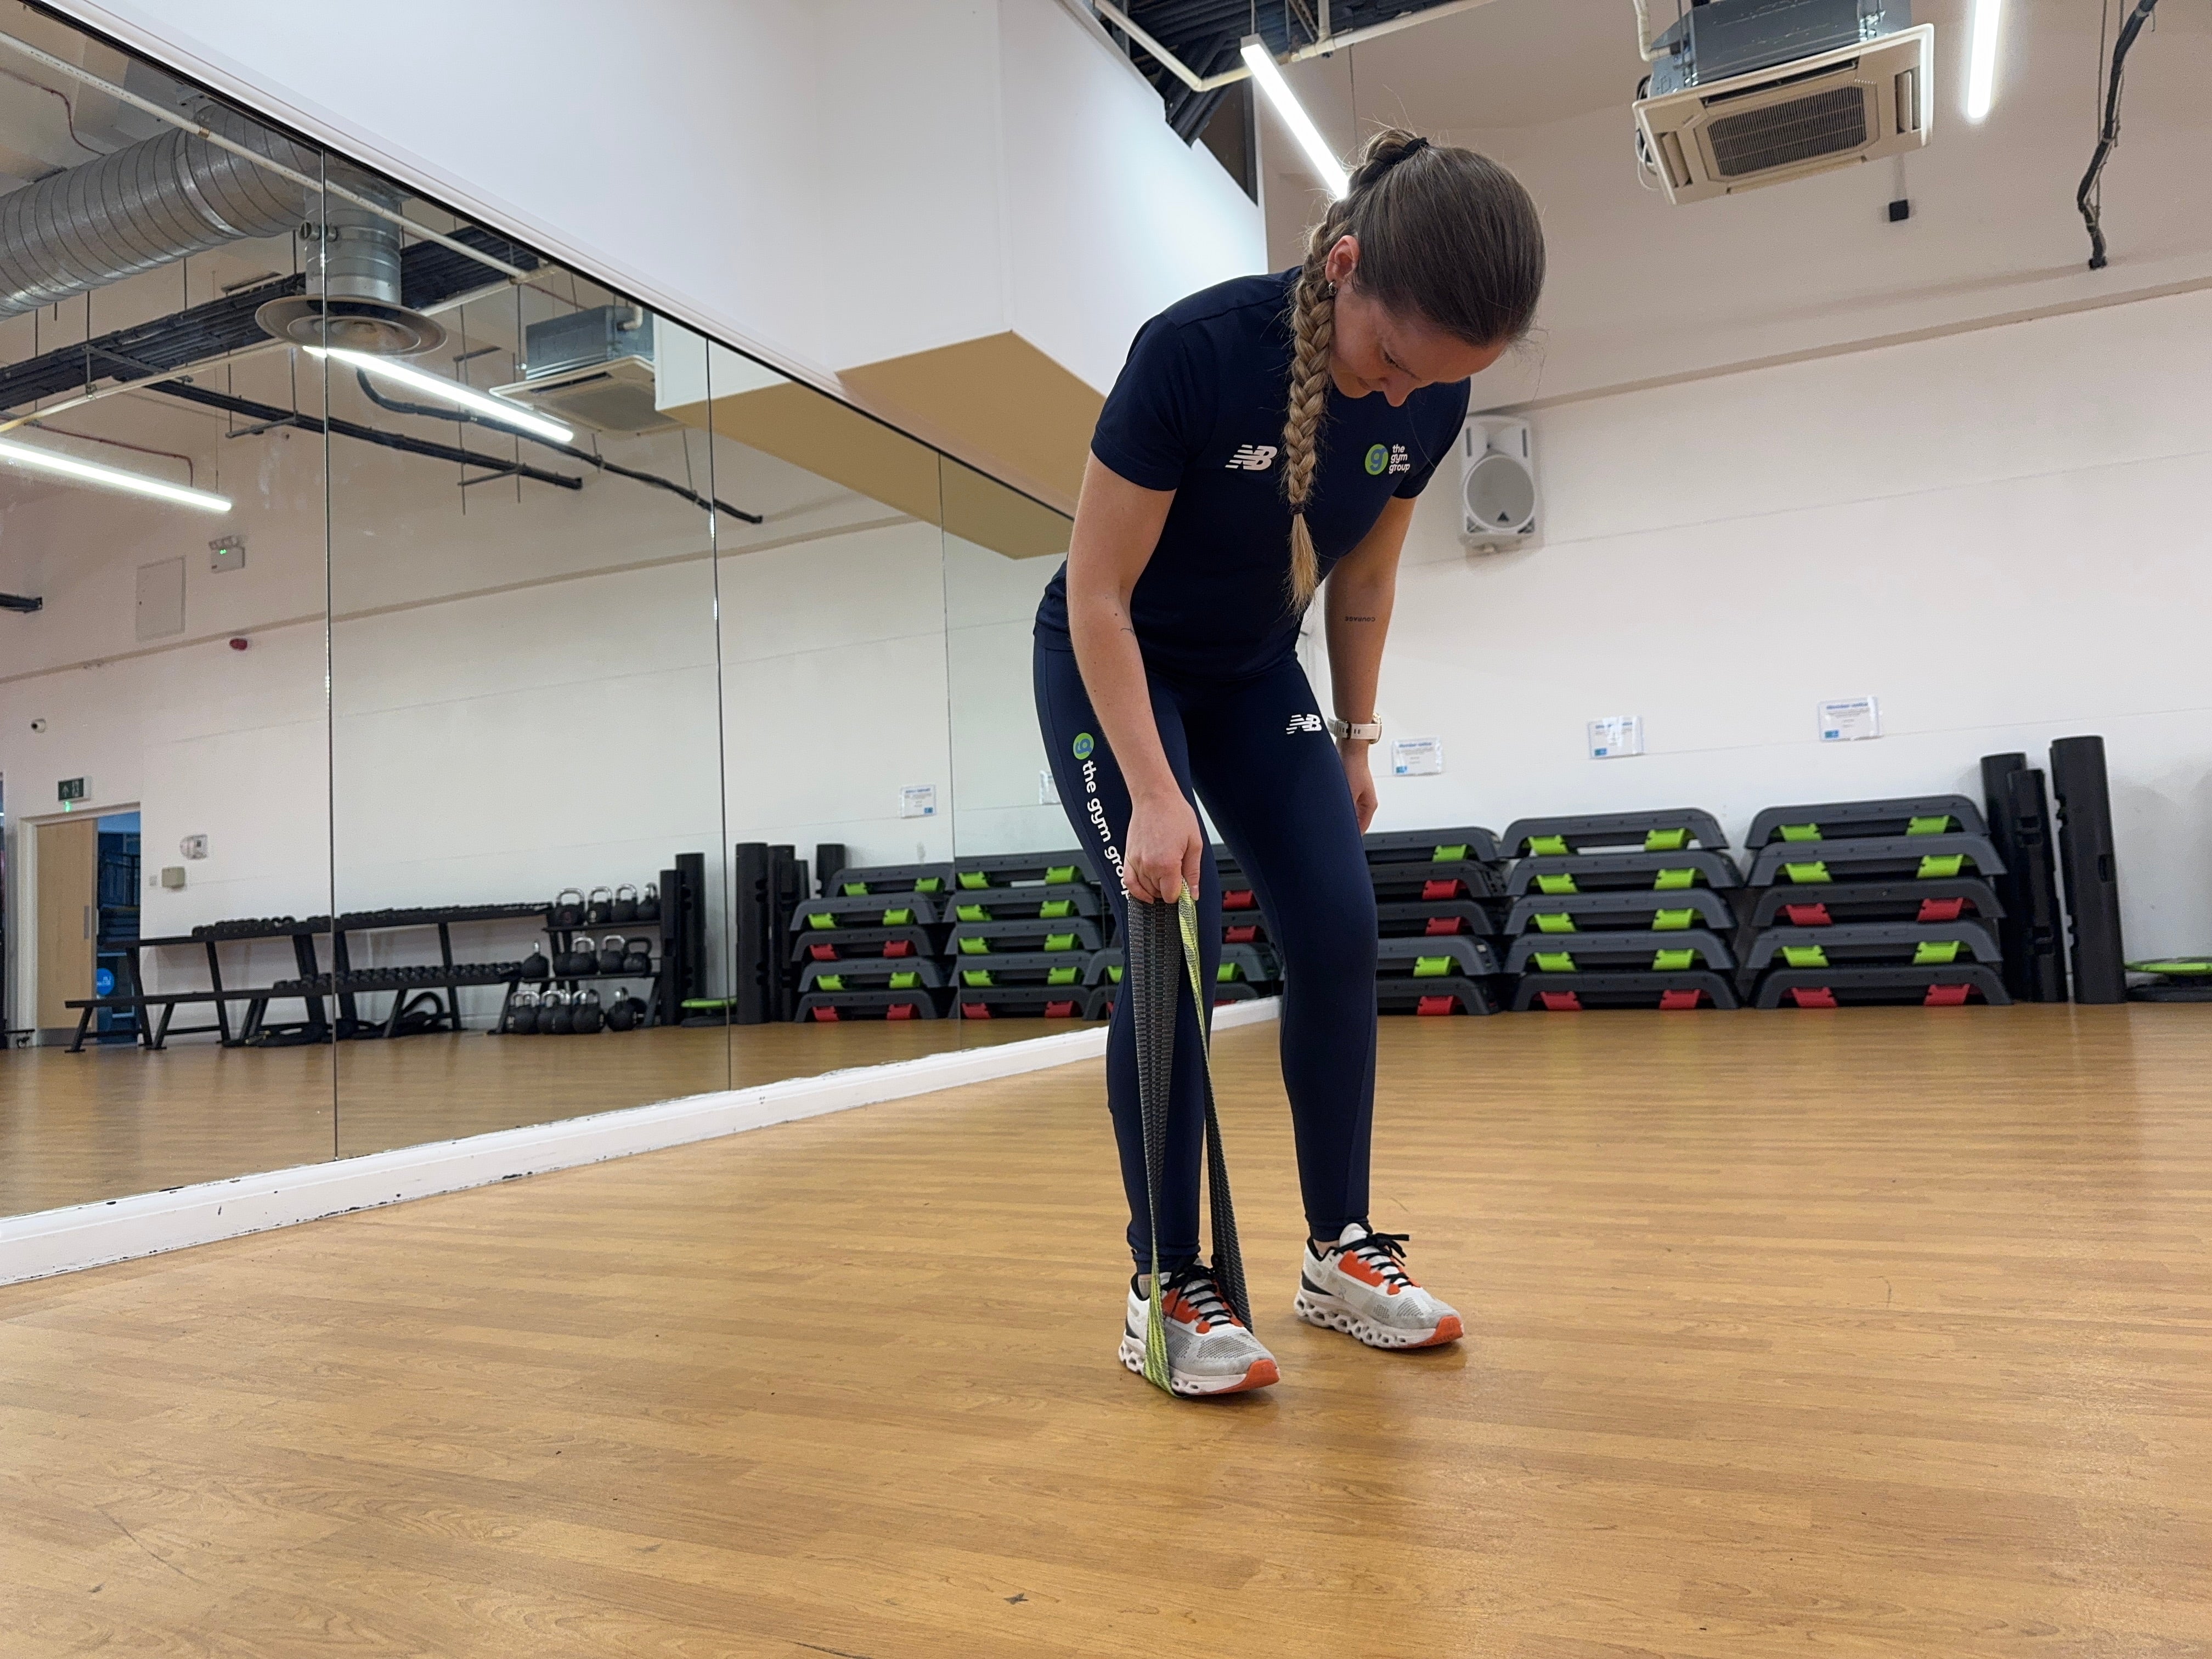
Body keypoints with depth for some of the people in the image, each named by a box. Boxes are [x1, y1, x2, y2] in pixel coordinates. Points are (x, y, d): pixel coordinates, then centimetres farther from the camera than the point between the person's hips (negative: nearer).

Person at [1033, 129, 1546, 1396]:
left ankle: (1341, 1252, 7)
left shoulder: (1432, 401, -13)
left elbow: (1365, 576, 4)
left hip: (1257, 676, 5)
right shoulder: (1195, 351, -29)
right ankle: (1166, 1287, -5)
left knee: (1340, 928, -7)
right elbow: (1098, 595, -25)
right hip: (1112, 669, -4)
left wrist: (1355, 738, 7)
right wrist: (1154, 795, -30)